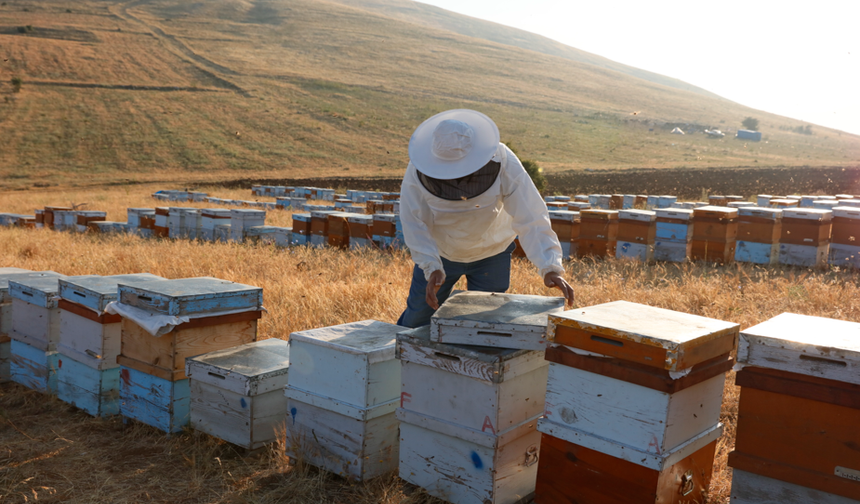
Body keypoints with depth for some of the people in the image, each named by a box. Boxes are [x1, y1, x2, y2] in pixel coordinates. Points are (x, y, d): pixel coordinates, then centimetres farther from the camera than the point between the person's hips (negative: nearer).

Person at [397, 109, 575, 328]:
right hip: (439, 252, 1)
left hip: (491, 254, -1)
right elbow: (414, 224, -22)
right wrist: (432, 267, -34)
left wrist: (550, 267, -43)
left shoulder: (504, 164, -31)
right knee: (418, 316, 15)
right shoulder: (419, 169, -28)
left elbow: (531, 218, -32)